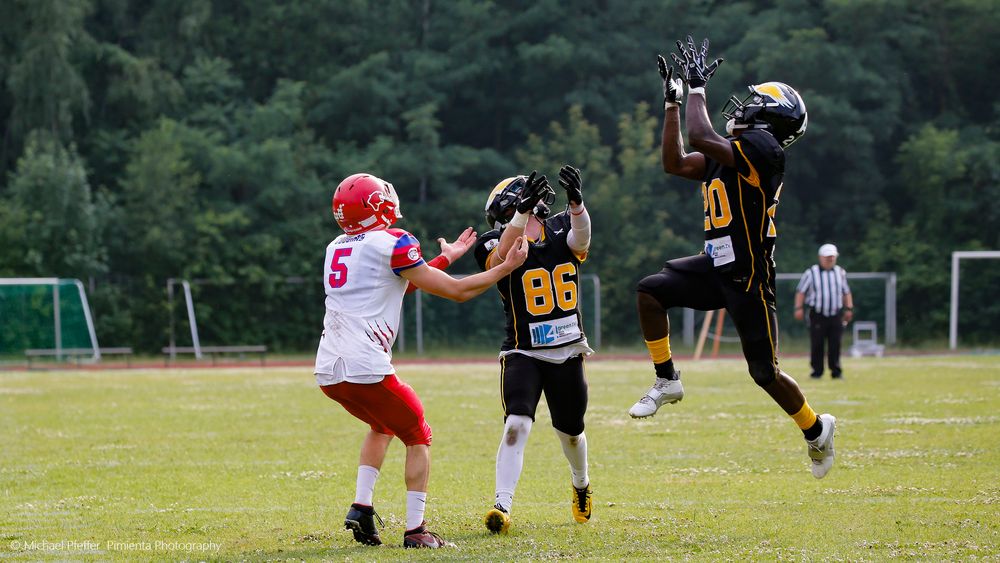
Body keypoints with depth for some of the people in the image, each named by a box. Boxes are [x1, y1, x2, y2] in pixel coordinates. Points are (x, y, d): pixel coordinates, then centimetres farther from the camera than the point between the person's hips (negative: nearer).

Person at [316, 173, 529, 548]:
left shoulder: (337, 248, 18)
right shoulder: (393, 243, -5)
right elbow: (456, 291, -2)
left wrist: (446, 258, 36)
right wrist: (507, 267, 10)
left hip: (327, 372, 7)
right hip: (365, 369, -7)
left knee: (383, 425, 31)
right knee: (418, 437, 14)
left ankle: (361, 507, 16)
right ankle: (415, 530, 8)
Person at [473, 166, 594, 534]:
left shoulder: (560, 232, 0)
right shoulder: (497, 246, -8)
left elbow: (580, 240, -23)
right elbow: (504, 256, -32)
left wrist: (577, 203, -43)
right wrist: (522, 211, -45)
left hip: (568, 354, 3)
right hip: (523, 353, -3)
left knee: (570, 432, 17)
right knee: (517, 424, -23)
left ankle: (581, 485, 46)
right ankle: (503, 505, -25)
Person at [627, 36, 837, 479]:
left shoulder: (761, 148, -18)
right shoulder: (729, 152, 11)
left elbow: (700, 138, -28)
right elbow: (675, 163, 17)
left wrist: (697, 88, -15)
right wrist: (673, 101, 15)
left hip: (749, 277, -8)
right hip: (718, 267, 8)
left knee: (764, 372, 1)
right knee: (650, 291, -8)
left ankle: (817, 430, 25)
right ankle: (667, 382, 4)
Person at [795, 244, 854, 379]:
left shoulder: (840, 273, 12)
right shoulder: (811, 273, 0)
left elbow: (846, 292, 20)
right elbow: (801, 291, 1)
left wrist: (849, 309, 11)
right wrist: (798, 308, -9)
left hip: (836, 315, 3)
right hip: (817, 315, -3)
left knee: (835, 344, -1)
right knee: (817, 345, -3)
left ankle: (836, 371, 5)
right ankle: (817, 371, 5)